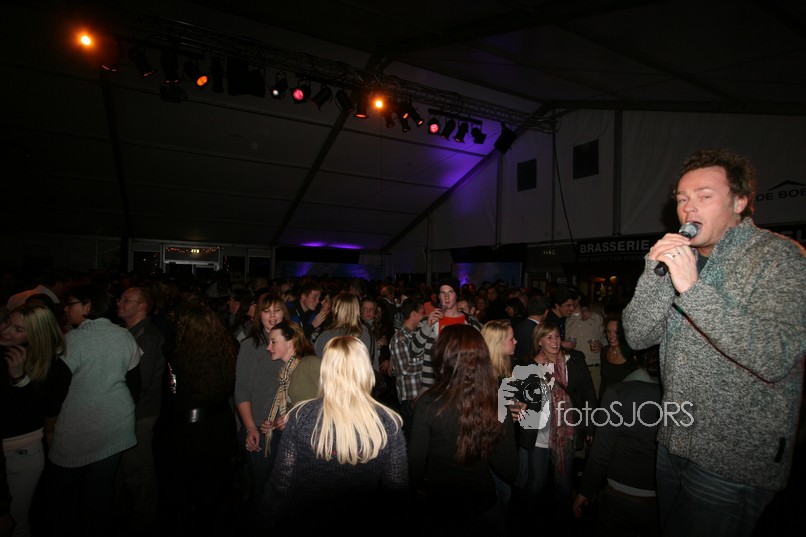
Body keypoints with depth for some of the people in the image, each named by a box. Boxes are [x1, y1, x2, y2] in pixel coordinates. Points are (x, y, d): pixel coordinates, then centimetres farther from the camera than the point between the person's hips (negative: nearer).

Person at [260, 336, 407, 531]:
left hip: (306, 522, 0)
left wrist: (271, 522, 5)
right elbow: (396, 491, -8)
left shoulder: (301, 417, -18)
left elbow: (281, 482, -10)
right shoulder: (389, 423, -16)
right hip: (364, 523, 1)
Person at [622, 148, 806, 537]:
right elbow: (637, 337, -4)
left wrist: (693, 289, -31)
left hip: (735, 460, -6)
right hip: (674, 442, 6)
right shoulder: (683, 258, 5)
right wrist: (656, 274, -17)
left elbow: (775, 359, -26)